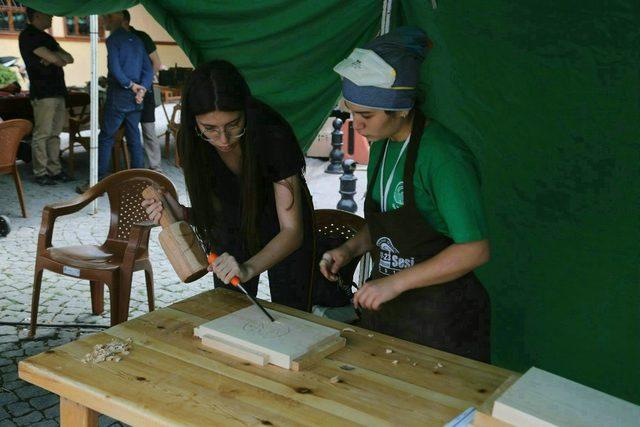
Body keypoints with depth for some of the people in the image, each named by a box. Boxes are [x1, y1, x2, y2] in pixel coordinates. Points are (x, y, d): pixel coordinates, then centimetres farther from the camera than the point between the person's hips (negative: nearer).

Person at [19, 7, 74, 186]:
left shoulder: (46, 38, 21)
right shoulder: (28, 36, -7)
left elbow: (69, 58, 13)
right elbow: (54, 58, -16)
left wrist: (56, 58, -5)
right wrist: (60, 58, 4)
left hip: (57, 91, 8)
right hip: (42, 93, -8)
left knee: (54, 134, 9)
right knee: (42, 134, -6)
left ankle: (54, 170, 13)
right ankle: (40, 173, -2)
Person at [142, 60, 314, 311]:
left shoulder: (274, 137, -33)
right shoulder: (191, 142, -22)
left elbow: (291, 231, -31)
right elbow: (214, 209, -10)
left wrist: (247, 269, -47)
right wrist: (180, 214, -30)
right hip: (232, 232, 3)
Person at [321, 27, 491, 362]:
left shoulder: (442, 156, -21)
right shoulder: (381, 145, 4)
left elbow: (474, 250, -24)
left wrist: (395, 283, -23)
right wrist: (350, 249, 0)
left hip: (440, 318, -7)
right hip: (386, 305, 8)